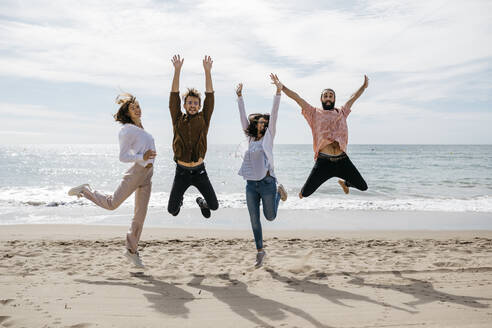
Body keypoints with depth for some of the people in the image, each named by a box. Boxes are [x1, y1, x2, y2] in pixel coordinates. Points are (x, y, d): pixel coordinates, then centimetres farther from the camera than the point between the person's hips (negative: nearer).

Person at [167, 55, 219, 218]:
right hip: (181, 172, 0)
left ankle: (202, 202, 38)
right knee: (171, 209, 4)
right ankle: (179, 202, 41)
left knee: (214, 206, 2)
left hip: (199, 171, 0)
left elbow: (210, 96, -5)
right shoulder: (178, 120, 1)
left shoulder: (203, 119, 1)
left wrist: (207, 71, -11)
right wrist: (177, 71, -12)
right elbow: (174, 96, -6)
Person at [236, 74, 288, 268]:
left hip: (266, 183, -4)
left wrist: (278, 91, -17)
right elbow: (243, 117, 15)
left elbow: (274, 115, -9)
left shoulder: (268, 137, 1)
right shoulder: (250, 138, 11)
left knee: (270, 216, 11)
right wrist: (239, 97, 15)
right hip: (251, 185, 4)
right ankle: (260, 251, 22)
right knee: (254, 220, 7)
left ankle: (279, 192, 38)